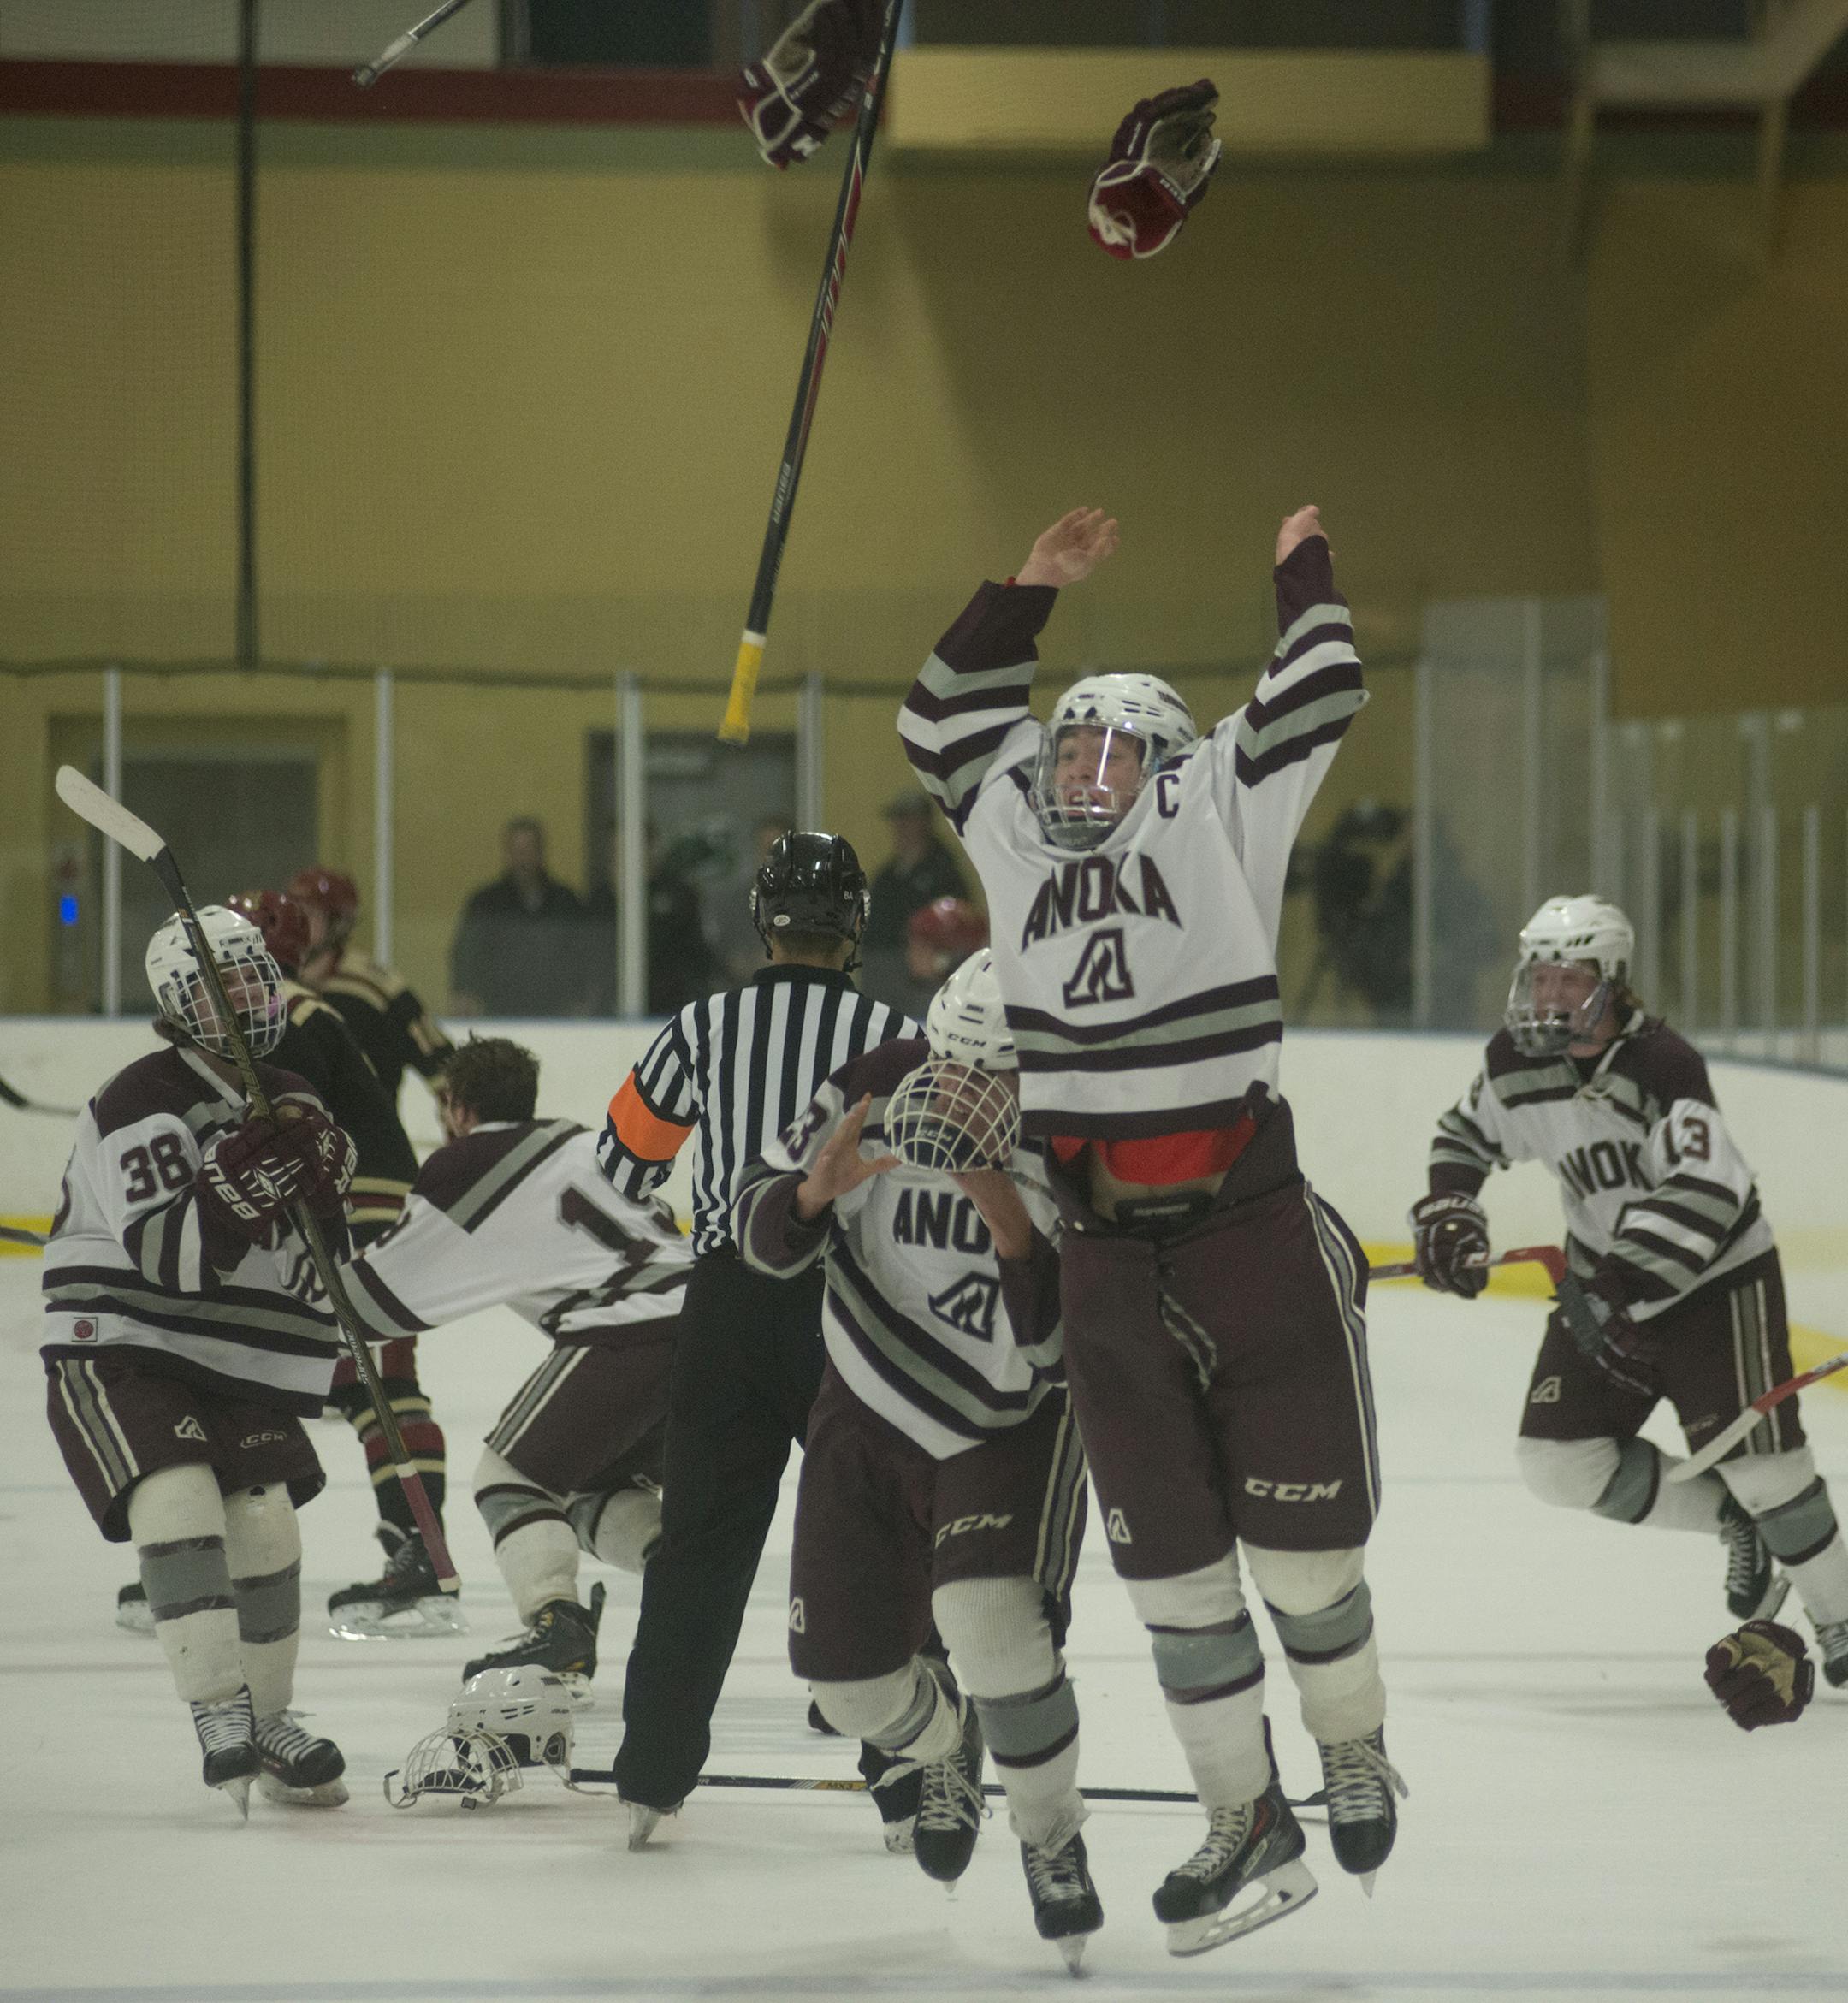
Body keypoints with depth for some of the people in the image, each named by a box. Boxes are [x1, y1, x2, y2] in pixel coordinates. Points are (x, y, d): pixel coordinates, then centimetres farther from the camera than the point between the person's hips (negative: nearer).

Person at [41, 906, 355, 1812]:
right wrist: (243, 1178, -35)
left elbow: (321, 1255, 10)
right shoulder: (142, 1104, -16)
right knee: (181, 1507, -24)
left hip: (236, 1364, 7)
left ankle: (266, 1721, 19)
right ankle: (219, 1713, -26)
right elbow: (169, 1256, -23)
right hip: (116, 1354, -7)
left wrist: (325, 1184, -11)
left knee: (265, 1526, 2)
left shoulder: (291, 1101, 9)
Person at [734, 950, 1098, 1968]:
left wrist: (1001, 1202, -40)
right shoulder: (877, 1092, -16)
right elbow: (759, 1232, -8)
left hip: (1016, 1424, -3)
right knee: (849, 1675, 5)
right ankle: (949, 1753, 43)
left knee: (990, 1617, -28)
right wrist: (818, 1188, -30)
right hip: (874, 1415, 3)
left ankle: (1052, 1841, -3)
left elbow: (1050, 1339, -27)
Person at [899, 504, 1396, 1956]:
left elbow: (1316, 702, 0)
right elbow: (948, 718, 23)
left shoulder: (1213, 814, 3)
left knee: (1301, 1541, 2)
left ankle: (1356, 1751, 26)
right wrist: (1033, 591, 21)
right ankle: (1249, 1829, 10)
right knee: (1170, 1562, 3)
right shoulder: (1018, 836, 13)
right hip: (1108, 1262, 4)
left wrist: (1305, 568, 14)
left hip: (1252, 1225, -4)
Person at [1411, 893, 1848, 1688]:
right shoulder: (1516, 1060, -5)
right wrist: (1449, 1217, -3)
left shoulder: (1661, 1064, -27)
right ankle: (1731, 1521, 16)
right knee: (1558, 1458, -2)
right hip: (1607, 1283, 7)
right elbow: (1466, 1136, 14)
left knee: (1757, 1461, -12)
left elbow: (1703, 1191, -36)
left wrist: (1630, 1286, -43)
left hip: (1716, 1277, -7)